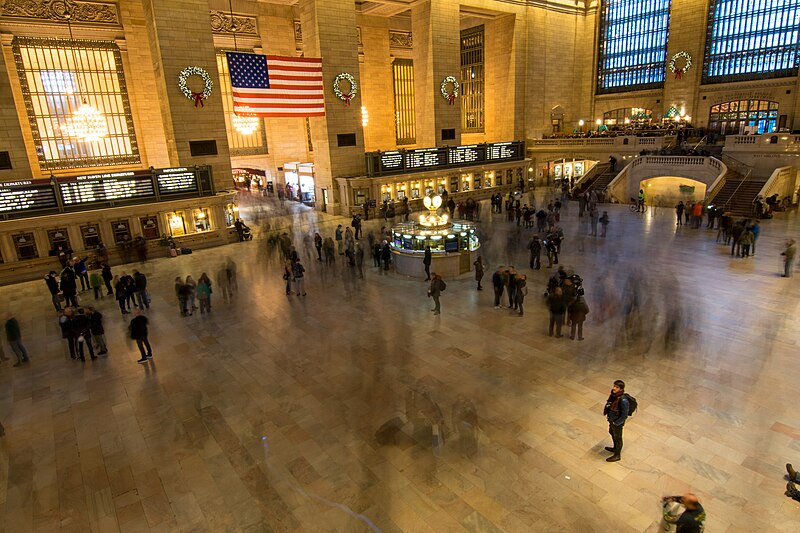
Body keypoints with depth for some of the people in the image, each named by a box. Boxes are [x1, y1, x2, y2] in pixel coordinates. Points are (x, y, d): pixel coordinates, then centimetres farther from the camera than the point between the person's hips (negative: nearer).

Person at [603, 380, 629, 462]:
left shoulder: (623, 401, -35)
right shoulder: (613, 395, -12)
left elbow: (624, 416, -26)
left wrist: (616, 423, -18)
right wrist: (607, 415, 6)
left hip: (617, 423, -8)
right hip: (611, 419, 8)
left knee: (618, 438, 15)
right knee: (612, 433, 29)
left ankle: (617, 455, 37)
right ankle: (615, 448, 55)